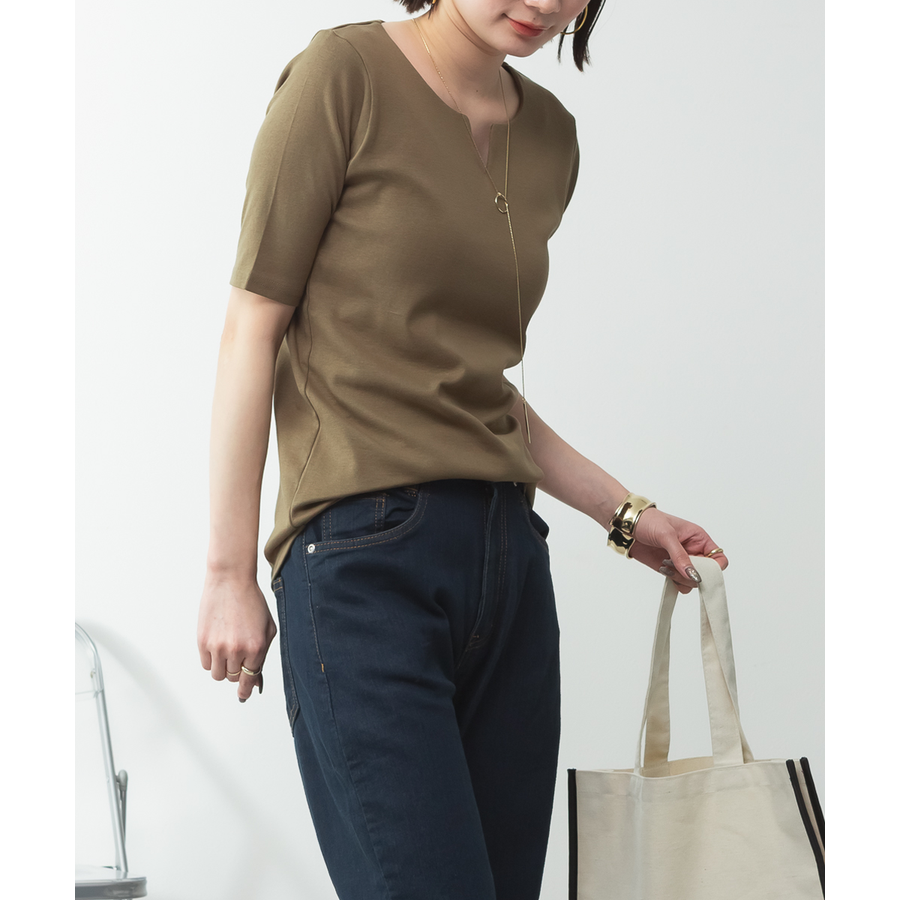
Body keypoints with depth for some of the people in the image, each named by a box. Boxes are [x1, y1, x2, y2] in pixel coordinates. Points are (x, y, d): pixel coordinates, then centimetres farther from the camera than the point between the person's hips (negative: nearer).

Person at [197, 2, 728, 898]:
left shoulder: (549, 135, 14)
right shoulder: (347, 74, -4)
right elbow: (253, 327, -4)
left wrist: (624, 513, 17)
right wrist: (229, 571, -6)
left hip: (507, 557, 7)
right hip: (368, 553, -6)